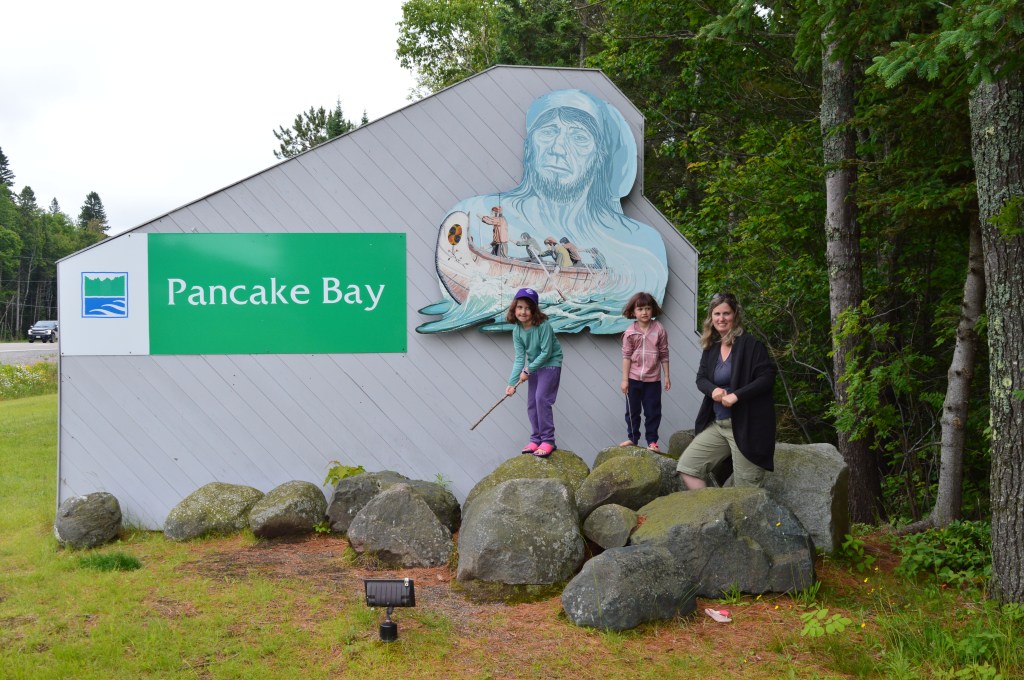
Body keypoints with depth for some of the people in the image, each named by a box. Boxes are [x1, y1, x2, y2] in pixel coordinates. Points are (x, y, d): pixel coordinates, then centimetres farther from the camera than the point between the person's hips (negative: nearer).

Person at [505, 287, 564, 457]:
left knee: (541, 398, -18)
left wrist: (528, 370, -20)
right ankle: (536, 440, 21)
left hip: (550, 364, -7)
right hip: (534, 367, 7)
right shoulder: (517, 331, -8)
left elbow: (546, 352, -23)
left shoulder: (543, 326, -24)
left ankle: (548, 440, -11)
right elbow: (520, 358, -9)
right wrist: (512, 383, -16)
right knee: (531, 404, 8)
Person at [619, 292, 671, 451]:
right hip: (634, 378, 1)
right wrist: (625, 379, -4)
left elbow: (664, 355, 1)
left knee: (653, 411, 4)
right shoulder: (630, 333, -5)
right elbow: (626, 356, -3)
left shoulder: (659, 330, -5)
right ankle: (632, 438, 25)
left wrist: (667, 376, 2)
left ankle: (652, 441, 14)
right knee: (632, 410, 11)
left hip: (653, 379, -1)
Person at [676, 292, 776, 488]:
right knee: (687, 465, 2)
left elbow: (768, 378, -15)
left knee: (747, 488, -1)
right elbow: (701, 378, 11)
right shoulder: (711, 347, 10)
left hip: (747, 426, -7)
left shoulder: (750, 344, -10)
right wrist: (713, 390, -12)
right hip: (717, 424, 7)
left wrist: (736, 396, -24)